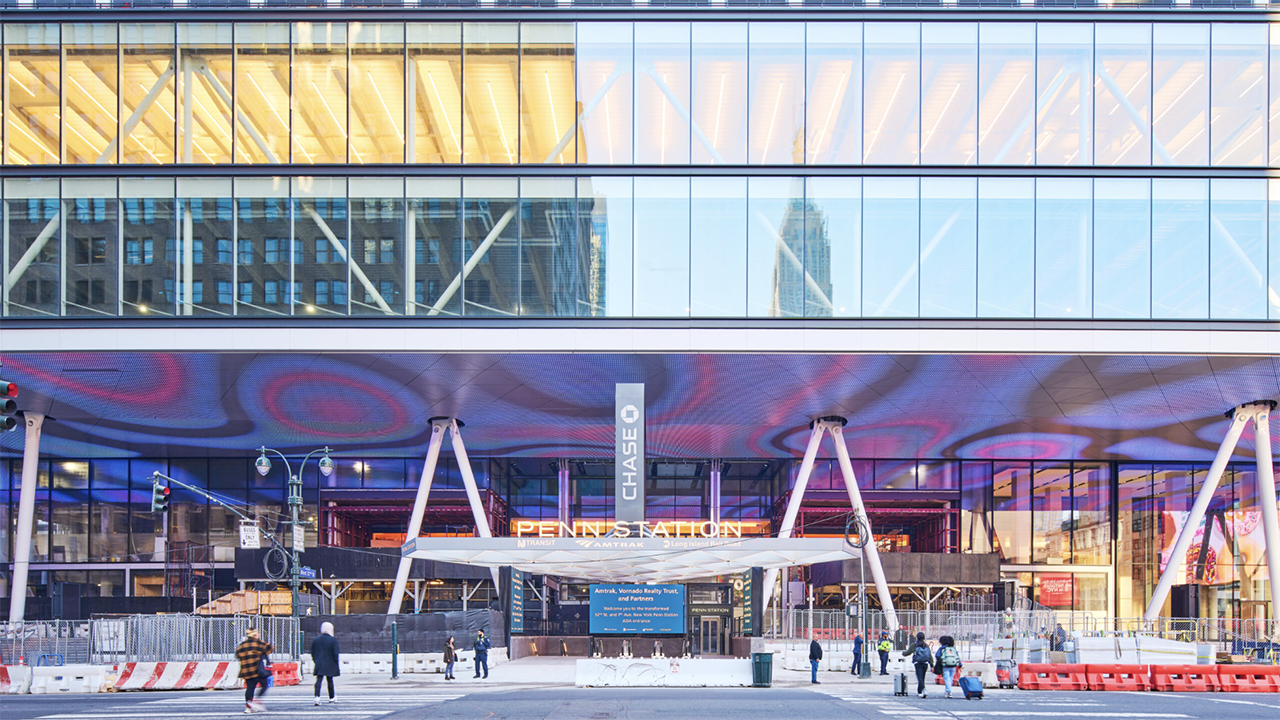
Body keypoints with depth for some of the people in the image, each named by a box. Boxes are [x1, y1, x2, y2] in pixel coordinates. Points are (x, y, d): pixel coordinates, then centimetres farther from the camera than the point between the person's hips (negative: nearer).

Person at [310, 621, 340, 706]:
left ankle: (317, 697, -23)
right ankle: (331, 698, 24)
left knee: (318, 681, -6)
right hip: (330, 664, -2)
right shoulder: (333, 640, -7)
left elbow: (313, 653, 10)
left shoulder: (316, 640, 5)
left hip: (319, 664, 2)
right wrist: (337, 664, -1)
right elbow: (335, 653, -9)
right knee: (330, 681, 12)